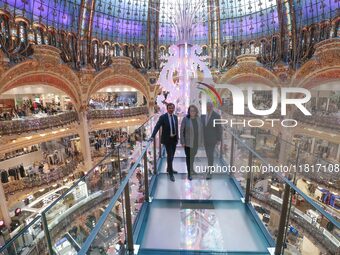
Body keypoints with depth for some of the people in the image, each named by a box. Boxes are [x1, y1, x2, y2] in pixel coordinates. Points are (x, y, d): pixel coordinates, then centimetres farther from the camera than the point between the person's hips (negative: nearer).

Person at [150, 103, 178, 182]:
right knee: (169, 156, -2)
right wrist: (153, 136, -29)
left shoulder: (175, 117, 6)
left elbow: (176, 128, 12)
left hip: (174, 139, 6)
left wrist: (177, 137, 13)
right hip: (167, 139, -5)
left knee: (172, 155, 17)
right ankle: (171, 173, 11)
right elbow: (157, 127, -18)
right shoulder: (163, 117, -11)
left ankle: (169, 169, 38)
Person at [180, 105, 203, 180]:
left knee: (193, 156, 19)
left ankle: (191, 168, 43)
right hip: (188, 142, -3)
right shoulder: (185, 119, -11)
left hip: (196, 142, 4)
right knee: (189, 157, 5)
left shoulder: (198, 119, -1)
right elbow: (182, 130, -9)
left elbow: (201, 130, 6)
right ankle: (189, 173, 19)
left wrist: (201, 140, 6)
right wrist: (182, 142, -11)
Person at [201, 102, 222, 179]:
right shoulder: (203, 115, 1)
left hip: (212, 138, -5)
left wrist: (219, 139, -10)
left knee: (210, 155, -6)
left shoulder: (217, 116, -12)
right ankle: (211, 166, 36)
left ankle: (209, 172, 1)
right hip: (204, 138, 5)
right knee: (208, 154, 16)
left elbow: (219, 128, -10)